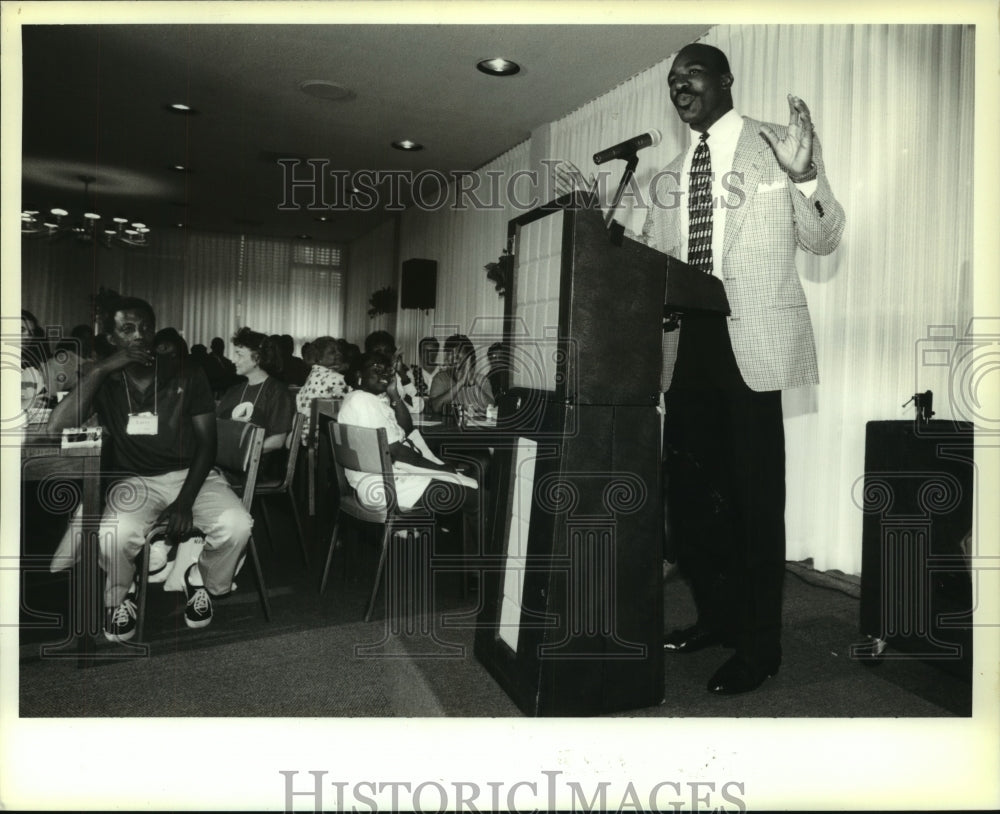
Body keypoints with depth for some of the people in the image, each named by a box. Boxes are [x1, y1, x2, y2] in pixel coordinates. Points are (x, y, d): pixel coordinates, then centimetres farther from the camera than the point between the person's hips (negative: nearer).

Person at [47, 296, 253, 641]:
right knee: (114, 537, -33)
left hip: (192, 475, 0)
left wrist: (185, 500, -14)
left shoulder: (188, 377, 3)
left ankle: (204, 582, 6)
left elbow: (207, 443, 0)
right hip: (135, 481, 0)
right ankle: (120, 598, 3)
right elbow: (56, 428, -12)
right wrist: (100, 369, -15)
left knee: (236, 526, -28)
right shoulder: (103, 384, 5)